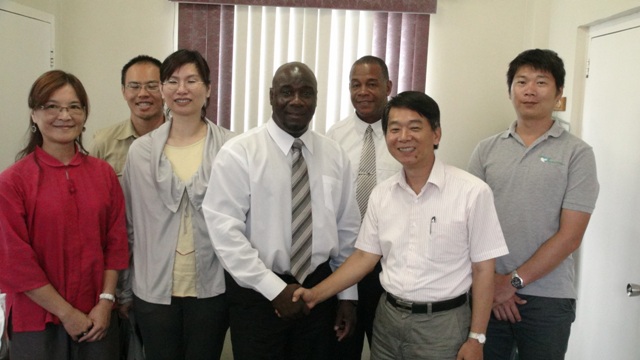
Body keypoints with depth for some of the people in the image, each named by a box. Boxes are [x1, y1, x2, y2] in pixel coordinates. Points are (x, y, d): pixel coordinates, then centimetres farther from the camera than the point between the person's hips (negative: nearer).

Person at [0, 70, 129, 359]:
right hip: (38, 323, -3)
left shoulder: (104, 173, 2)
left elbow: (116, 241, 3)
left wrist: (106, 302, -5)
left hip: (97, 320, 3)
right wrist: (67, 313, -10)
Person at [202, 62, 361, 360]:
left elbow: (347, 229, 8)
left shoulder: (335, 156, 4)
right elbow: (225, 230, -15)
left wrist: (347, 294, 7)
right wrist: (275, 288, -16)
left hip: (319, 288, 4)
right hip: (257, 292, -3)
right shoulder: (239, 153, -10)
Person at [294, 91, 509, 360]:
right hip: (387, 318, 5)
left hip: (442, 323, -4)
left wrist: (476, 338, -7)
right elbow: (365, 256, 5)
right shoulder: (381, 194, 1)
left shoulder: (472, 192, -14)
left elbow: (483, 269, -9)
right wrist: (316, 294, -3)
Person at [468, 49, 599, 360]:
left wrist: (514, 281, -11)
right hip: (488, 292, 2)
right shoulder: (486, 150, 5)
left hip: (547, 298, -2)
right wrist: (491, 280, -6)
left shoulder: (577, 153, -3)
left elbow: (570, 236, -8)